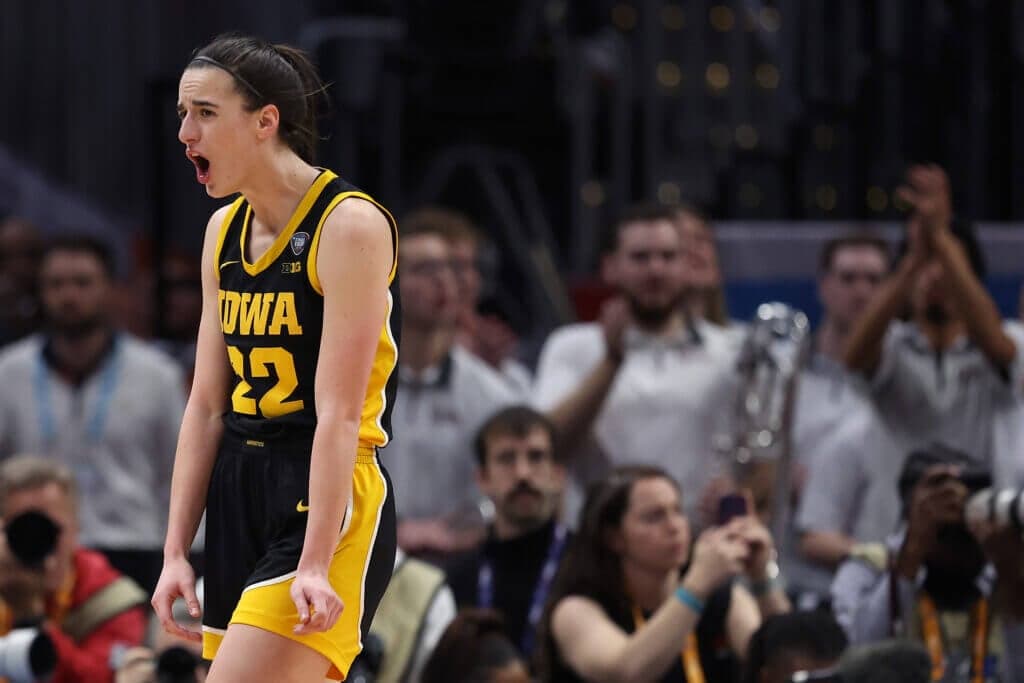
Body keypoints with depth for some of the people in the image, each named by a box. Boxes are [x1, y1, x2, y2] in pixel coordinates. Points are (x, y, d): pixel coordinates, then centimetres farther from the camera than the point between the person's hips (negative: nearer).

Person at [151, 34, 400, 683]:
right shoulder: (225, 230, 10)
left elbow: (339, 414, -18)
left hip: (328, 496, -8)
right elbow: (207, 405, 12)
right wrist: (176, 551, 7)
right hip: (238, 495, 8)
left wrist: (314, 564, -24)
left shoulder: (350, 223, -13)